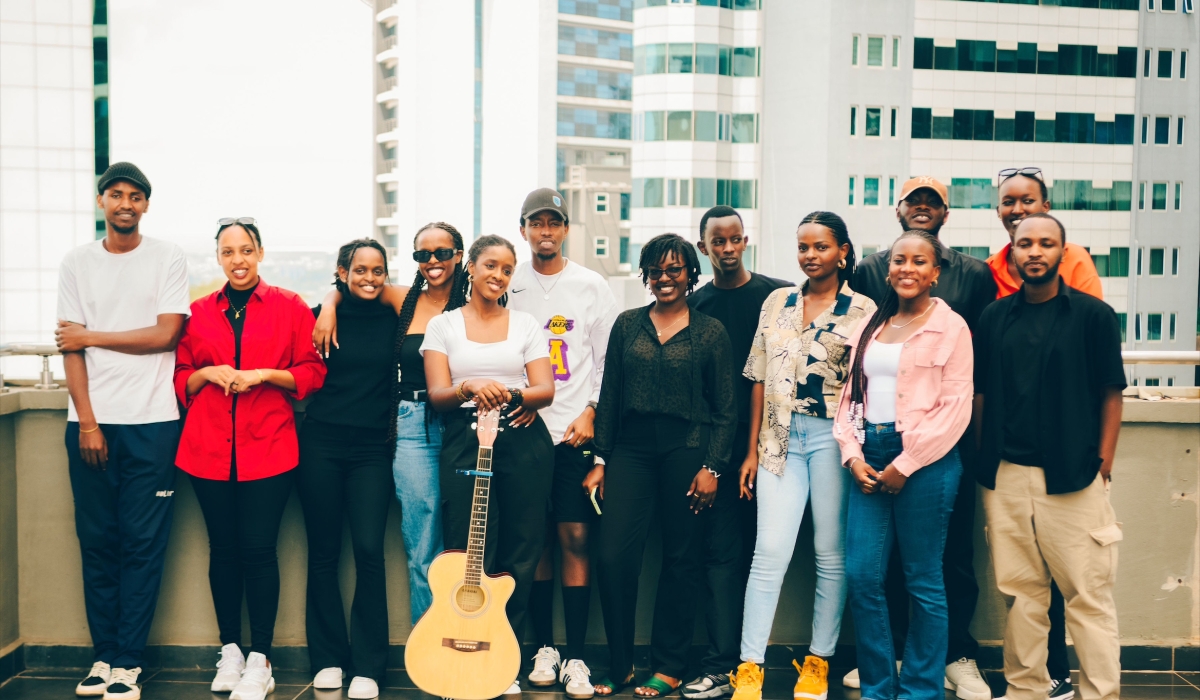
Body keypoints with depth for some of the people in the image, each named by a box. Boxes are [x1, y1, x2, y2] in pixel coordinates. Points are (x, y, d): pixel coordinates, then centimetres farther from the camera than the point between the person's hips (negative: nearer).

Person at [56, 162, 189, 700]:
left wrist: (91, 337, -3)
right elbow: (71, 349, 4)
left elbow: (166, 334, -5)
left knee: (143, 543, -1)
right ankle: (104, 656, 14)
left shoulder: (168, 259, 4)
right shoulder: (77, 264, 9)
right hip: (90, 420, 2)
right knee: (97, 541, 5)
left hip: (151, 420, -2)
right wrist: (87, 423, -4)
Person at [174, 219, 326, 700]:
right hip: (209, 448, 3)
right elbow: (179, 378, 13)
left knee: (258, 548, -4)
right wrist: (208, 374, -7)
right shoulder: (198, 312, 12)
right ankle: (230, 651, 21)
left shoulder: (290, 308, 5)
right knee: (223, 548, 7)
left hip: (267, 448, -2)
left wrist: (263, 375, -11)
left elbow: (313, 372, 2)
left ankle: (259, 661, 5)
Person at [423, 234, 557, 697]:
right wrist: (469, 388, -22)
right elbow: (437, 394, 0)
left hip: (523, 440, 1)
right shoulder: (443, 325, 10)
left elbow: (545, 390, 2)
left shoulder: (526, 325, 12)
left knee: (520, 555, 1)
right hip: (465, 441, -1)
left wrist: (511, 394, -19)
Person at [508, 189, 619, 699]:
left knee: (575, 539, -4)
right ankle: (544, 648, 17)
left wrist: (591, 413, -6)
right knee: (537, 541, 5)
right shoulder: (508, 285, 9)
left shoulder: (591, 286, 6)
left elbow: (608, 360, 5)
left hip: (577, 432, -1)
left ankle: (575, 658, 2)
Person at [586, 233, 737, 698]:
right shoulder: (627, 324, 10)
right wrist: (600, 459, 4)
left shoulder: (710, 331, 3)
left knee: (680, 560, 5)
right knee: (612, 556, -5)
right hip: (632, 449, 2)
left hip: (686, 451, -2)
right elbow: (609, 395, 9)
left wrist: (712, 467, -7)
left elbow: (725, 407, 2)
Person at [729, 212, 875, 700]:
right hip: (781, 437, 2)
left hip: (833, 437, -2)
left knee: (832, 554, 6)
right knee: (770, 551, -5)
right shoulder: (777, 302, 10)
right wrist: (753, 450, 7)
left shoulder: (862, 311, 1)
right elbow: (760, 378, 10)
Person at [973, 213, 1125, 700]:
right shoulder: (994, 317, 9)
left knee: (1088, 595, 1)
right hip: (1004, 477, 3)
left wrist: (1103, 466, -4)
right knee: (1019, 593, 11)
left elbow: (1111, 395, 1)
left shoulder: (1093, 315, 0)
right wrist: (983, 461, 9)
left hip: (1071, 478, -3)